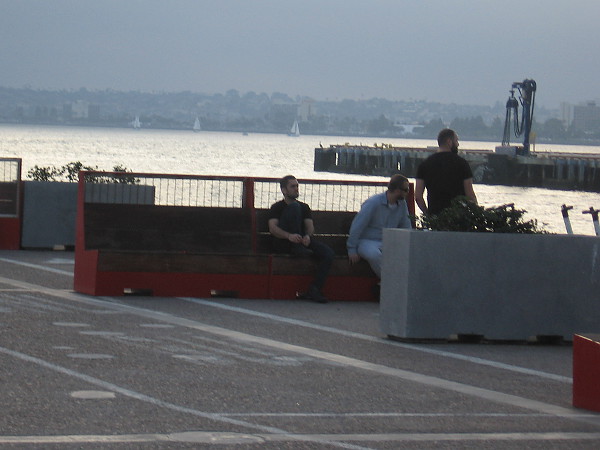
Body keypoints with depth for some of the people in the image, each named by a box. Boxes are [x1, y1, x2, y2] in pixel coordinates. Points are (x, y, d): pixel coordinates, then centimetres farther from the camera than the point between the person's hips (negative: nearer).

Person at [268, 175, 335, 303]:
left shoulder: (304, 207, 24)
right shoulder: (277, 207, 11)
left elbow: (310, 225, 8)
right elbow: (273, 228, -7)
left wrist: (308, 236, -18)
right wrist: (289, 236, -28)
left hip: (303, 240, 4)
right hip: (283, 243, -4)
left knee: (328, 253, -23)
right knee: (294, 206, -21)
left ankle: (314, 290, -26)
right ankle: (297, 249, -31)